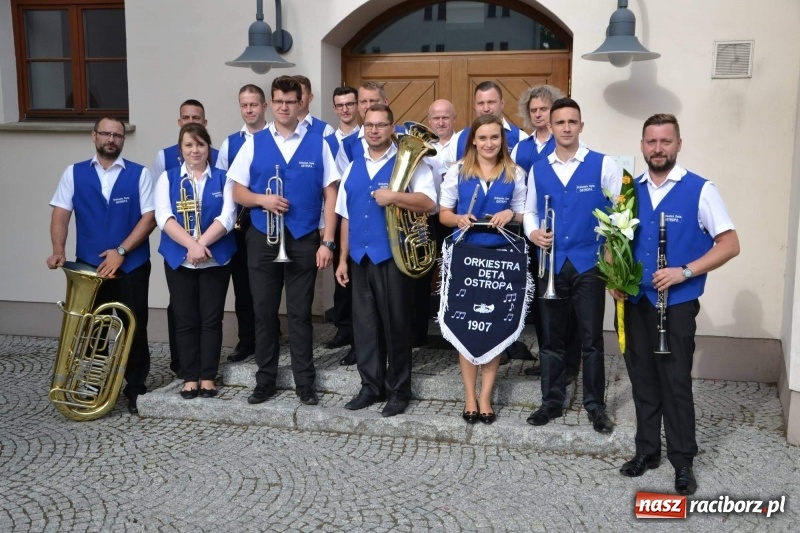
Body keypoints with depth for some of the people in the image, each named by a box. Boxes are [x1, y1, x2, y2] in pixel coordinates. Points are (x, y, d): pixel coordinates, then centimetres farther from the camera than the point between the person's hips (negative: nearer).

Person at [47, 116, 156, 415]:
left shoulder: (138, 174, 0)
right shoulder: (74, 173, 6)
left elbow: (149, 217, -6)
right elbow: (61, 214, 2)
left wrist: (121, 251, -15)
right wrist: (58, 251, -15)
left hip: (131, 266, -2)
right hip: (89, 267, 2)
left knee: (134, 329, 4)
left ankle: (135, 389, 16)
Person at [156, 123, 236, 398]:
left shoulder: (223, 179, 5)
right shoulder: (167, 178, 6)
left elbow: (227, 217, -7)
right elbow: (163, 217, -8)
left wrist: (201, 244, -19)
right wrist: (191, 244, -21)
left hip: (215, 259, 0)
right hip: (179, 260, 1)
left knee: (211, 320, 3)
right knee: (185, 320, 5)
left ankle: (208, 377, 12)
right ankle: (190, 377, 14)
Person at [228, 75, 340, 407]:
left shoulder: (318, 145, 0)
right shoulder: (254, 144, 3)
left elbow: (330, 195, -1)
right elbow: (238, 193, 6)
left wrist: (327, 242, -8)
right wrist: (261, 199, -16)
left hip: (304, 240, -1)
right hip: (262, 240, 2)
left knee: (300, 314, 7)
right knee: (264, 313, 9)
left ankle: (305, 383, 18)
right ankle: (265, 381, 23)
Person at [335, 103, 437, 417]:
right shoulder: (352, 168, 13)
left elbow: (429, 203, -16)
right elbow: (346, 217, 14)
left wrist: (393, 196, -28)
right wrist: (343, 259, 11)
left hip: (392, 256, -5)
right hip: (360, 258, 5)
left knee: (395, 325, 3)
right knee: (364, 324, 10)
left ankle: (399, 391, 16)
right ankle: (371, 386, 23)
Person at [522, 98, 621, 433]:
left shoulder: (603, 165, -3)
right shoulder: (537, 170, 8)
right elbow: (529, 211, 14)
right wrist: (532, 232, -7)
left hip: (589, 263, -3)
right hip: (551, 263, 3)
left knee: (591, 338, 4)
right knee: (551, 337, 11)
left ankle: (595, 405, 19)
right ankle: (552, 401, 24)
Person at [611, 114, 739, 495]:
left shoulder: (700, 190, -6)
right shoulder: (631, 190, 7)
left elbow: (729, 244, -8)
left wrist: (685, 272, -18)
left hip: (677, 303, -4)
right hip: (635, 301, 4)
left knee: (675, 381, 0)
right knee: (642, 377, 12)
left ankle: (683, 462, 16)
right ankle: (647, 450, 27)